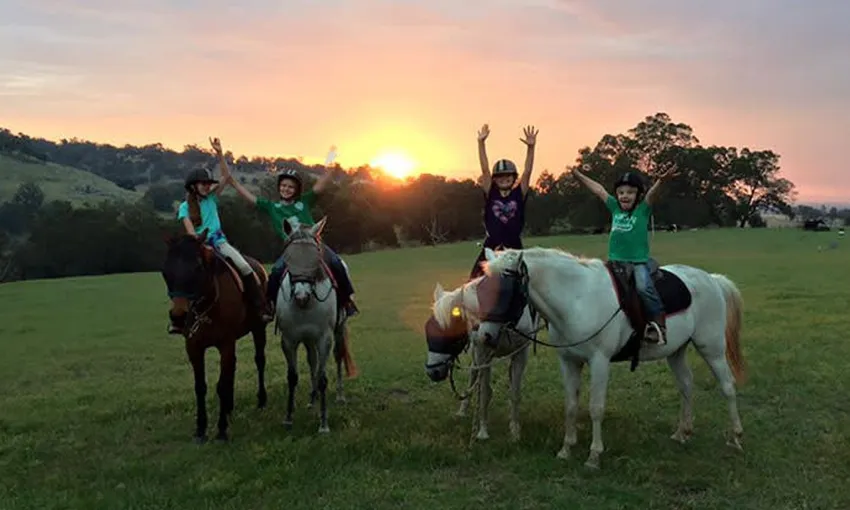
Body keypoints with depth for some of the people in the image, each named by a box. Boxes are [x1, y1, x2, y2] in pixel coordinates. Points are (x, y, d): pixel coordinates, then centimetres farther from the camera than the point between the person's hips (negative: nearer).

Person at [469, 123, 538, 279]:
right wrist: (481, 142, -15)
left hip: (514, 247, 1)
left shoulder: (519, 193, 0)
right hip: (491, 246, 0)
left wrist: (530, 147, -22)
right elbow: (485, 169, -7)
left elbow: (527, 171, -10)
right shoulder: (490, 192, 0)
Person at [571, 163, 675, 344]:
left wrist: (660, 181, -38)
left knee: (643, 287, -28)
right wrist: (579, 175, 22)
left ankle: (659, 324, -19)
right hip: (615, 261, 5)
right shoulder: (615, 208, 12)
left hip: (638, 262, -5)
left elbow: (652, 193, -19)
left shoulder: (643, 209, 0)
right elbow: (599, 189, 16)